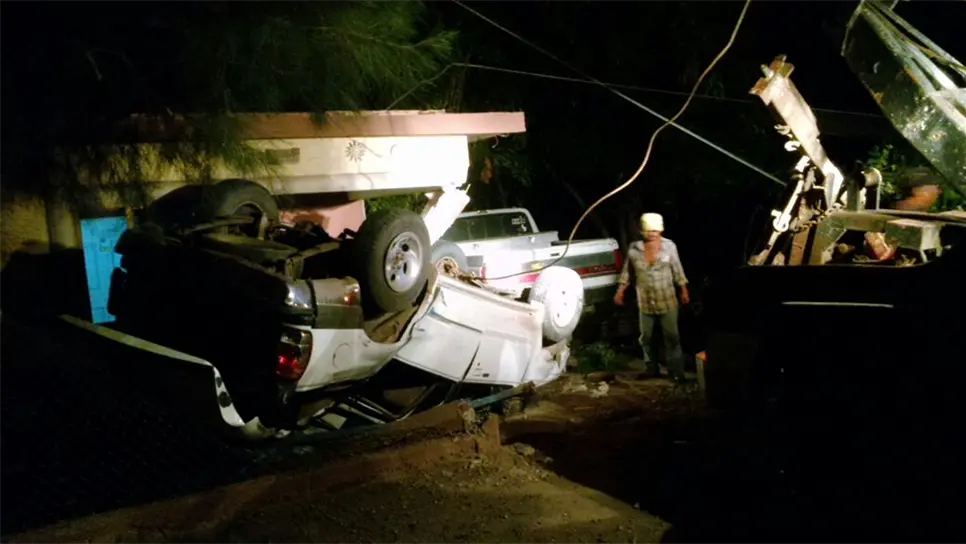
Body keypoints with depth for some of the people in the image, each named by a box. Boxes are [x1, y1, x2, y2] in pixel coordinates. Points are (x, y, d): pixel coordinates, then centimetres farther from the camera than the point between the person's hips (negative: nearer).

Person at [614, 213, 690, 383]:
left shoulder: (669, 246, -8)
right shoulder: (634, 248, -6)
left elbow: (677, 270, 0)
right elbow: (627, 272, 6)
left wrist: (684, 291, 1)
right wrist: (620, 291, 6)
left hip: (667, 301, -2)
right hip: (645, 302, 2)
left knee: (672, 337, 3)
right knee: (645, 337, 12)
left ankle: (676, 372, 12)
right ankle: (651, 370, 28)